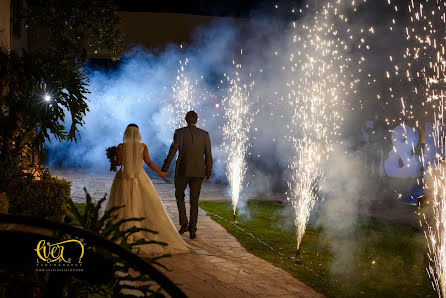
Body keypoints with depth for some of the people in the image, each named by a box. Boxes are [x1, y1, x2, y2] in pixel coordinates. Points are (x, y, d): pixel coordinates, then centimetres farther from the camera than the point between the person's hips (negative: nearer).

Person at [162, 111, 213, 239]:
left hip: (182, 170, -2)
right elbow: (208, 155, 3)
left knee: (179, 196, 19)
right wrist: (208, 172, 14)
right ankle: (192, 230, 9)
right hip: (198, 171, 2)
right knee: (194, 201, 10)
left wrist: (164, 169, -2)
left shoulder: (179, 132, -4)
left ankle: (184, 224, 6)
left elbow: (172, 152, -8)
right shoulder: (205, 134, 2)